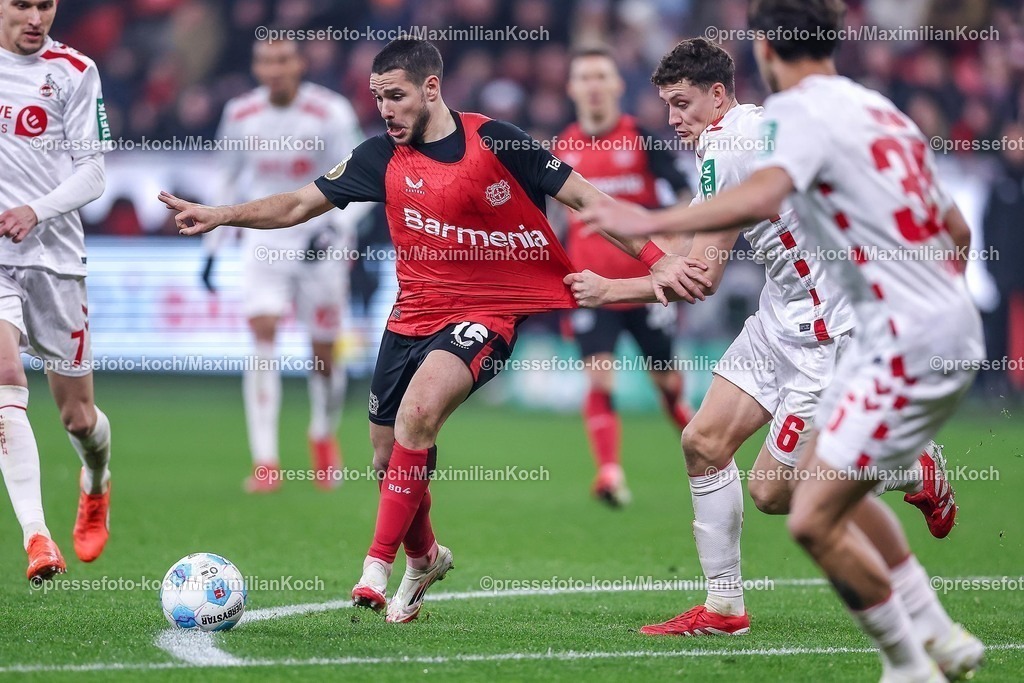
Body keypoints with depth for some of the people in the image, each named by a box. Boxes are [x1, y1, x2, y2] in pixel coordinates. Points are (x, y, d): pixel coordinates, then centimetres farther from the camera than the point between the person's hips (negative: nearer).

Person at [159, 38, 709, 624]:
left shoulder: (495, 141, -9)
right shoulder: (383, 157, 3)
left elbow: (584, 197, -5)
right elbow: (299, 205, 8)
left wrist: (656, 258, -11)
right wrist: (220, 215, -5)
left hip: (489, 312, -5)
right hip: (414, 315, 5)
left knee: (418, 412, -29)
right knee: (388, 457, 9)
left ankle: (379, 564, -22)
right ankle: (424, 557, 39)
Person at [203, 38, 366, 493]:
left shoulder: (330, 114, -12)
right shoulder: (241, 116, -1)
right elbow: (232, 183, 14)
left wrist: (333, 229, -27)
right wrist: (213, 246, 13)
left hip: (318, 242, -2)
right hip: (265, 241, 2)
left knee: (324, 351, 6)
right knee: (262, 333, -17)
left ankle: (324, 434, 38)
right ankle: (265, 463, -17)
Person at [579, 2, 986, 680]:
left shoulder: (801, 109, -11)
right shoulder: (877, 109, 16)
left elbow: (760, 196, -32)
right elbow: (956, 228, 22)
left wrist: (649, 221, -28)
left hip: (910, 344, -10)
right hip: (950, 326, 10)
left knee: (815, 519, -10)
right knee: (822, 477, 24)